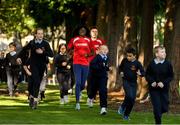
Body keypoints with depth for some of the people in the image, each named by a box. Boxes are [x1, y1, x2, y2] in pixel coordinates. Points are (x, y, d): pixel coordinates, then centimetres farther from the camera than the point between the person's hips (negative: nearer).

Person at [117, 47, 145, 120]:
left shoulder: (137, 63, -8)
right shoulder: (124, 61, -2)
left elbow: (143, 72, -7)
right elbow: (120, 67, 18)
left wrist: (140, 73, -28)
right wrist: (121, 72, -2)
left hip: (133, 82, 1)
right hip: (126, 81, -1)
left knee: (132, 99, 2)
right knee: (129, 96, -23)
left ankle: (126, 115, 18)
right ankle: (122, 107, 3)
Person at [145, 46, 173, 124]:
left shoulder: (168, 64, -5)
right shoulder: (151, 64, -6)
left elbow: (171, 76, 1)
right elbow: (147, 75, 4)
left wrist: (164, 82, -14)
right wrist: (152, 82, -13)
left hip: (164, 89, 2)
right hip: (154, 89, -2)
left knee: (165, 108, 6)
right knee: (157, 108, -5)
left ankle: (158, 114, 38)